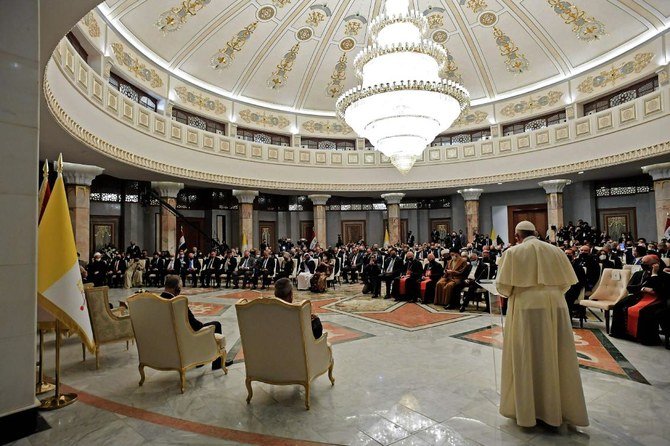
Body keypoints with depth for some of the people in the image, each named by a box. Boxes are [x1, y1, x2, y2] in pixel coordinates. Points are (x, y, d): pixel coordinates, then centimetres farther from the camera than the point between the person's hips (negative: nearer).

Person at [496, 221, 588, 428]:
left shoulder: (513, 252, -5)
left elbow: (502, 286, -8)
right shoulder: (555, 250, 8)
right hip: (555, 306, 4)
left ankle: (527, 409, 19)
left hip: (526, 307, -4)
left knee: (528, 358, 7)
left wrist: (511, 294, 12)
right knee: (557, 356, 14)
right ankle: (562, 406, 28)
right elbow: (566, 282, 8)